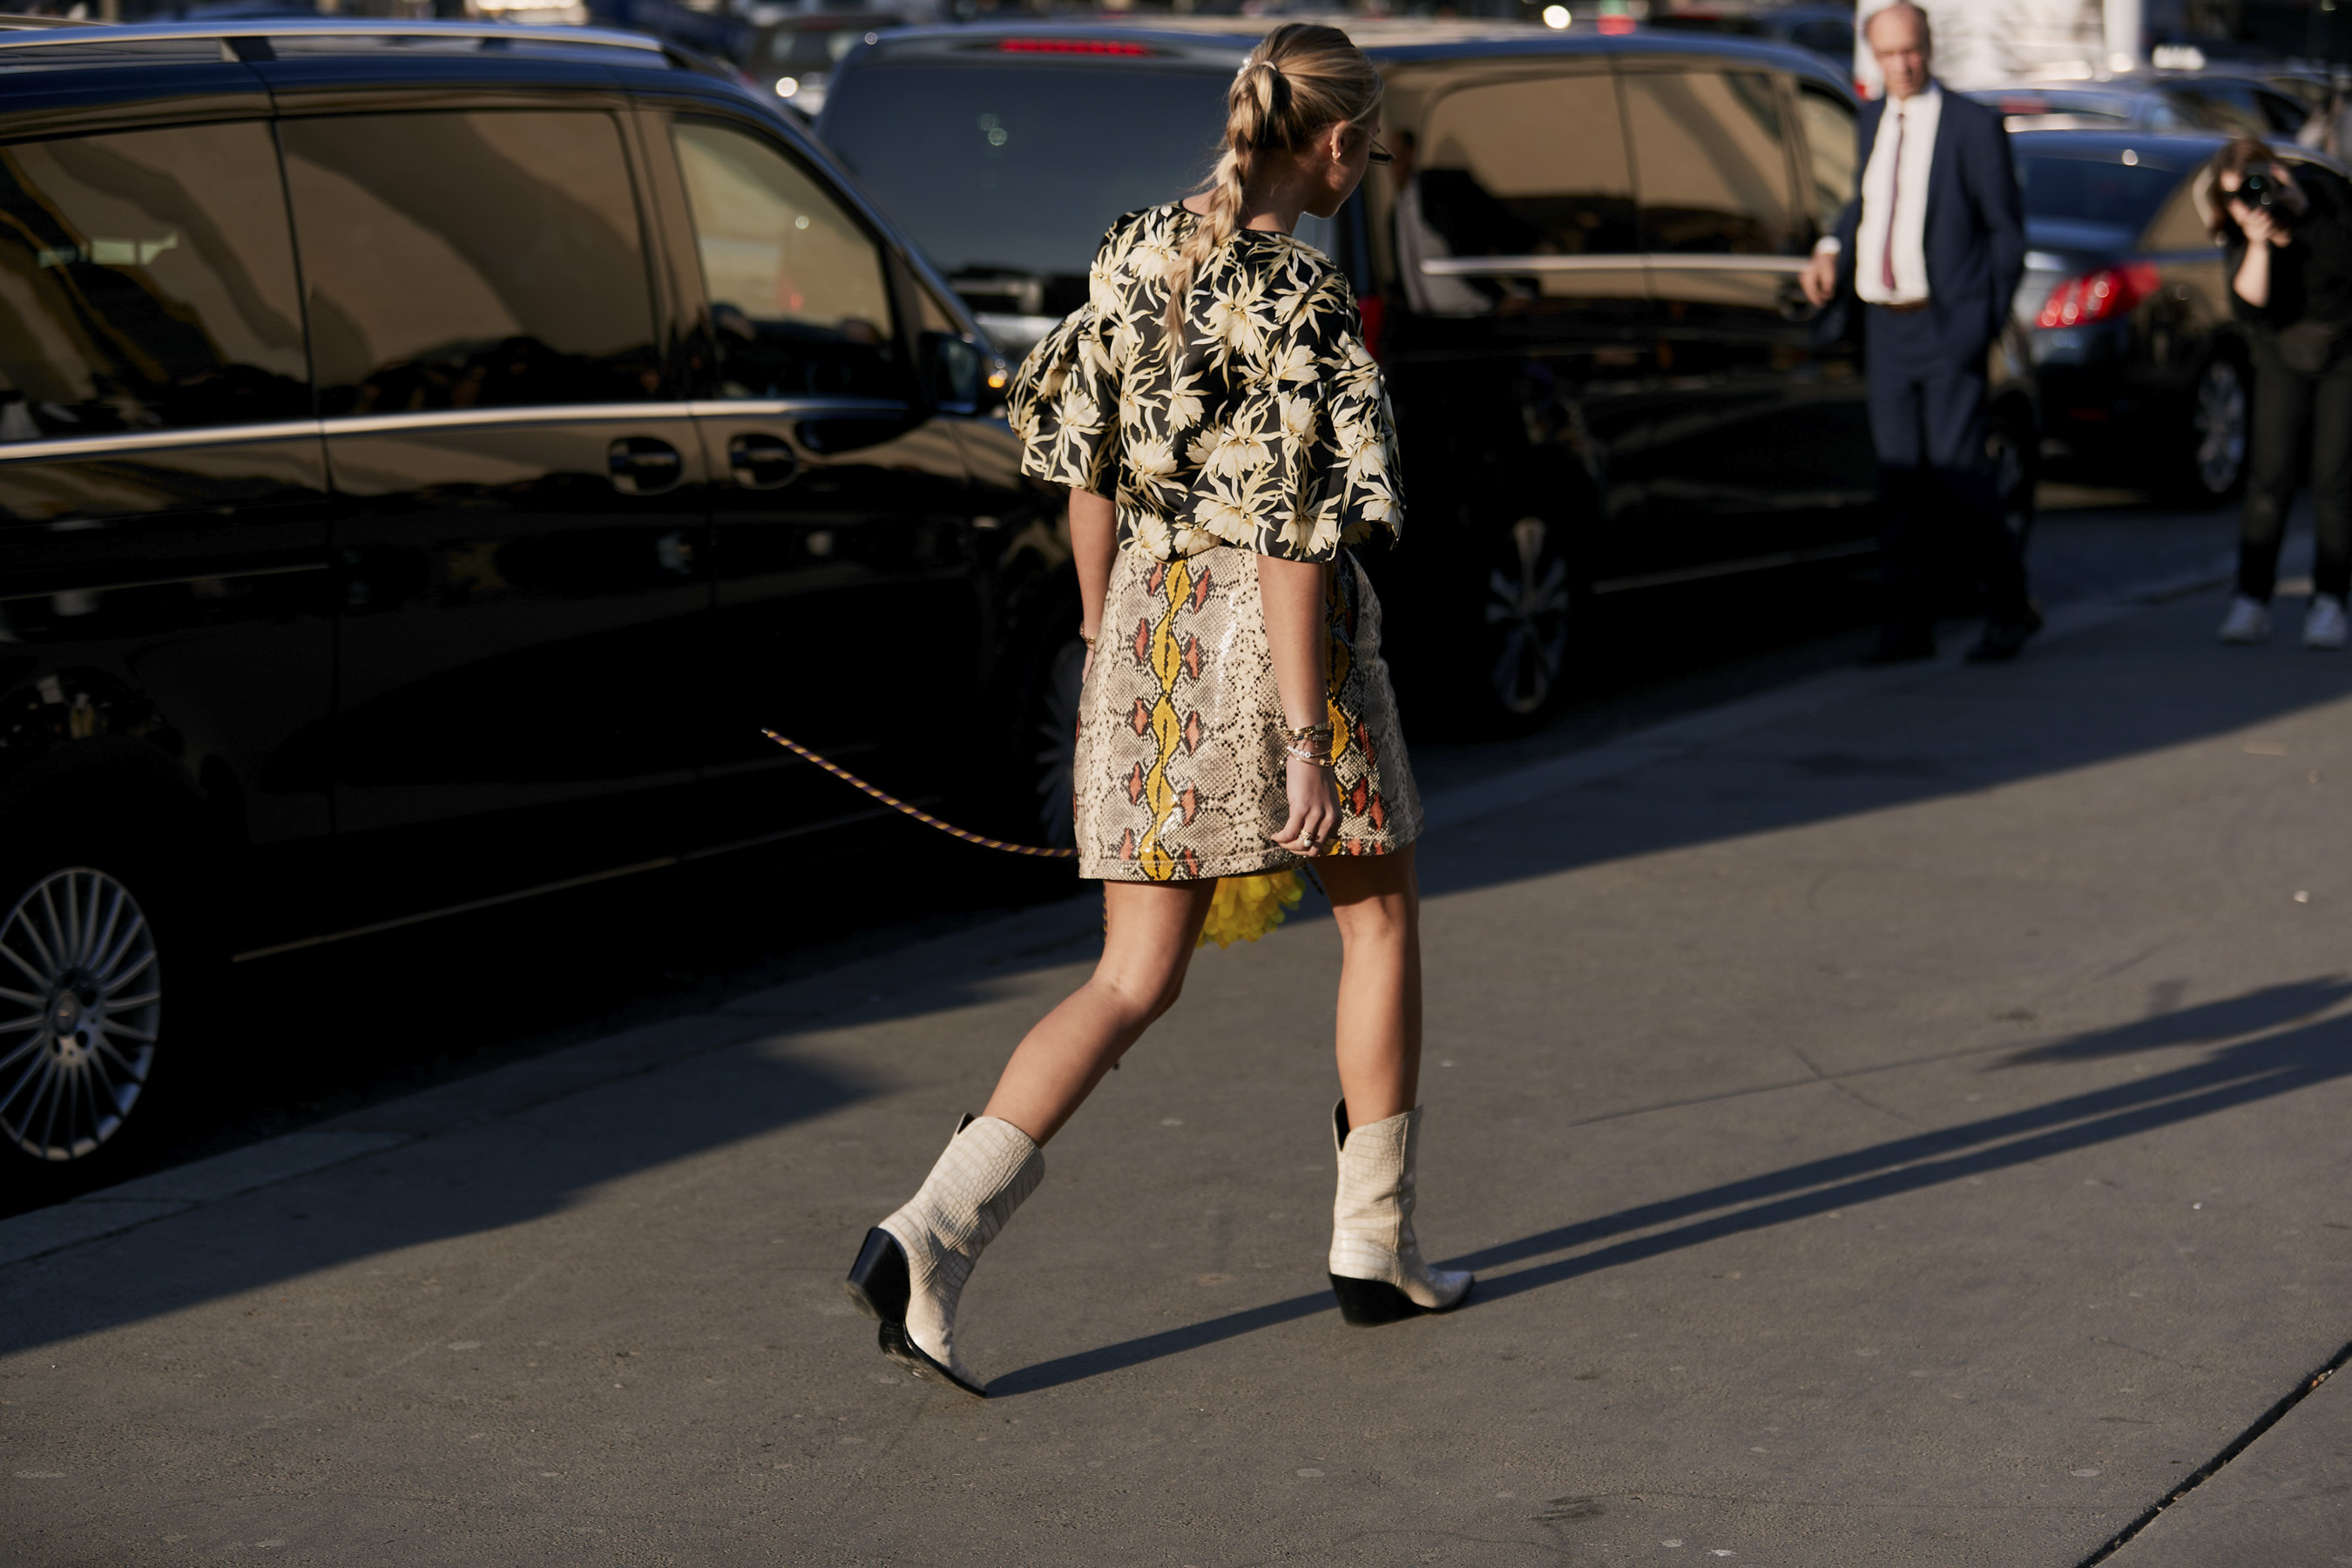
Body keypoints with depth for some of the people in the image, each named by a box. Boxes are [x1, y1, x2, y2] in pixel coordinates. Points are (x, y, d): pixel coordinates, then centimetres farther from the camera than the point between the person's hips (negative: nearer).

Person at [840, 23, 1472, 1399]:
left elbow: (1089, 469, 10)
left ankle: (932, 1236, -8)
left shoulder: (1136, 255, 5)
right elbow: (1295, 535, -19)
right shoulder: (1305, 303, -16)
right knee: (1379, 918, 18)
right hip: (1277, 634, -6)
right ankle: (1375, 1246, 26)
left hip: (1150, 627, 6)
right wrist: (1306, 746, -17)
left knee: (1137, 981, 8)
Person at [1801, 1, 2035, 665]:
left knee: (1958, 479, -6)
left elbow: (2007, 228, -3)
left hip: (1947, 328, -5)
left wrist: (1987, 321, -7)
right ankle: (1908, 626, 11)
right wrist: (1832, 248, 5)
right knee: (1900, 482, 6)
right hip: (1886, 329, 6)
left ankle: (2010, 610, 11)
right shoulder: (1871, 121, 12)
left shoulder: (1973, 125, -6)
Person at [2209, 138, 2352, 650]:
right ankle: (2252, 601, -4)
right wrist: (2258, 244, -33)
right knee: (2269, 475, -8)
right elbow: (2249, 301, -24)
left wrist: (2302, 213, -24)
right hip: (2284, 354, 2)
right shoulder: (2239, 231, -11)